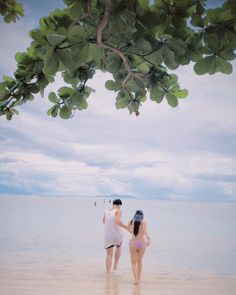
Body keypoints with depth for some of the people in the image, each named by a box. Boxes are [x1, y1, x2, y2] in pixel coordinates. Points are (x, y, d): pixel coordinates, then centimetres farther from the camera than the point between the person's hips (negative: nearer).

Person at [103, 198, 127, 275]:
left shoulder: (106, 211, 7)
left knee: (109, 255, 8)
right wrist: (127, 228, -18)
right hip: (117, 234, -2)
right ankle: (115, 266, 27)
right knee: (118, 247, 30)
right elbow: (118, 221, -26)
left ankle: (108, 273, -3)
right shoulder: (118, 211, -9)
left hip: (107, 235, 2)